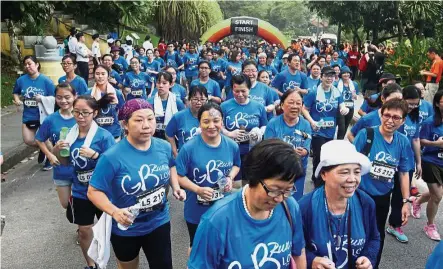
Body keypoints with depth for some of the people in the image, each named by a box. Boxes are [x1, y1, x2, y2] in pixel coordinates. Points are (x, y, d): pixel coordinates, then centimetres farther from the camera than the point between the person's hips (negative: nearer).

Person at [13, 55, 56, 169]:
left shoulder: (46, 80, -14)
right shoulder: (21, 80, -4)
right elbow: (15, 93, 14)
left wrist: (43, 98, -26)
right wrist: (17, 100, -6)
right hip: (28, 116, 4)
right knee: (28, 141, 3)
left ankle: (50, 159, 32)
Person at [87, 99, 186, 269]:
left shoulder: (164, 147, -9)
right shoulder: (112, 157, -25)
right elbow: (93, 191, -19)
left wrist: (175, 187, -3)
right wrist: (114, 212, -35)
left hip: (159, 222, 3)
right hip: (126, 228, -2)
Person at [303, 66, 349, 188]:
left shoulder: (337, 93, 3)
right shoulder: (314, 93, -10)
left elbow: (342, 107, -5)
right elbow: (305, 109, -8)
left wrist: (345, 109, -29)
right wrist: (312, 121, -22)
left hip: (330, 131, 6)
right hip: (317, 131, -5)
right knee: (319, 158, -5)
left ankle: (316, 178, 40)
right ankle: (319, 185, 12)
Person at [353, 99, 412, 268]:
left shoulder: (403, 142, -4)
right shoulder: (366, 134, -16)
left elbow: (404, 173, 5)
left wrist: (406, 201, 4)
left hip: (383, 197, 4)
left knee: (377, 235, 20)